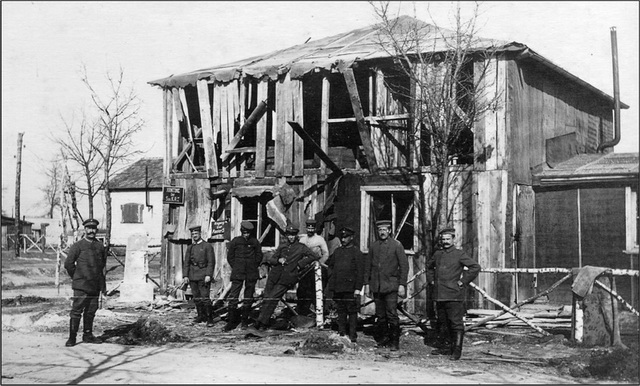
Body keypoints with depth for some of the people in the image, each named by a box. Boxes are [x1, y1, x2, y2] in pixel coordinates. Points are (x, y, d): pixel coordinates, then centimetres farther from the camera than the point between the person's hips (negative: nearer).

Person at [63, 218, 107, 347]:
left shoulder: (100, 246, 9)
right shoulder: (77, 246, -5)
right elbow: (68, 264, -3)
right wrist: (77, 277, 3)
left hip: (95, 285, 5)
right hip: (81, 286, -5)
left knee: (91, 311, 10)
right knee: (77, 311, -6)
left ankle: (88, 335, 20)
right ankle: (72, 338, -3)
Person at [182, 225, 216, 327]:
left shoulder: (207, 246, -1)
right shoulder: (190, 248, 14)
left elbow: (211, 262, -5)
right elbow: (186, 263, 13)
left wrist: (208, 275, -13)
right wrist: (185, 276, 3)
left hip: (203, 276, -5)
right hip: (193, 276, 5)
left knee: (205, 298, -10)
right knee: (196, 298, 8)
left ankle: (209, 319, -8)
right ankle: (201, 316, 18)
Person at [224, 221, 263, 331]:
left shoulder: (255, 242, 4)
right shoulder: (235, 241, 2)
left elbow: (259, 256, 13)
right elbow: (230, 256, 10)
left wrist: (253, 267, 7)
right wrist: (236, 268, 5)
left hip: (251, 274, 1)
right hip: (237, 273, -1)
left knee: (248, 298, 5)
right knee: (233, 296, -9)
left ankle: (245, 321, 15)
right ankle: (231, 322, -6)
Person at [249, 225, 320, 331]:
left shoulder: (301, 247, 7)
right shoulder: (282, 247, 17)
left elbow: (314, 256, -1)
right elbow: (270, 259, 16)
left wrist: (300, 264, -4)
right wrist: (278, 260, -6)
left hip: (287, 278, -5)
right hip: (275, 275, 5)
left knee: (272, 298, -13)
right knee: (266, 297, 0)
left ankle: (262, 323, -13)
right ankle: (262, 322, 9)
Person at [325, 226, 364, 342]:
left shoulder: (357, 253, -2)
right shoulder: (337, 251, 14)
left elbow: (360, 272, -6)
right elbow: (330, 265, 22)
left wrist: (358, 288, -12)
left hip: (350, 288, -5)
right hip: (338, 288, 5)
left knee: (352, 311, -2)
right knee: (341, 311, 9)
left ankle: (352, 336, 0)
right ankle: (341, 334, 15)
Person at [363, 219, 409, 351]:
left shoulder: (396, 245, 1)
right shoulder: (373, 246, 11)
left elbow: (404, 265, -1)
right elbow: (368, 266, 16)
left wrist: (402, 284, -7)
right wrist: (367, 284, 10)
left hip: (391, 285, -4)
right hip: (376, 286, 4)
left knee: (392, 314, -8)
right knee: (380, 315, 6)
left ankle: (395, 342, -3)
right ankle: (383, 340, 15)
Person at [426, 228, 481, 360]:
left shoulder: (459, 254, -4)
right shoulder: (437, 254, 13)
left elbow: (475, 267, -10)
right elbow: (429, 266, 32)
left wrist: (463, 281, -10)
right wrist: (431, 280, 18)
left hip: (454, 296, -6)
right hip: (439, 295, 6)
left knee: (456, 323, -7)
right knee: (442, 323, 13)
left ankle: (457, 350, -7)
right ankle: (445, 348, 22)